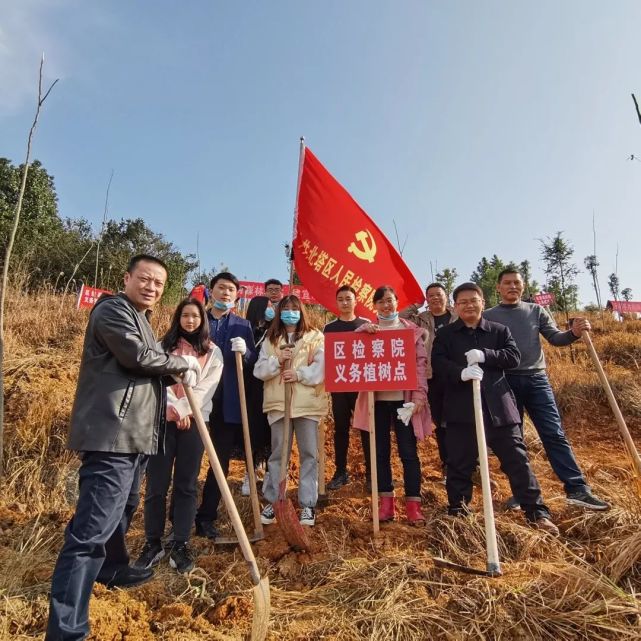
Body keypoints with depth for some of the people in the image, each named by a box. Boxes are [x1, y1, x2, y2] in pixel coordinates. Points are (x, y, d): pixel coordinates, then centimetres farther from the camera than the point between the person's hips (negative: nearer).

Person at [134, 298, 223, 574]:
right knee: (157, 484, 4)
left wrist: (184, 410, -14)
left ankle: (180, 545, 14)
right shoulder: (163, 346, 9)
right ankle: (153, 543, 18)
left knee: (186, 485, 4)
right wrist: (174, 408, -15)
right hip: (163, 420, 0)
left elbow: (207, 387, -1)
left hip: (194, 422, 0)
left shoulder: (213, 352, 9)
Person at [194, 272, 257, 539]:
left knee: (221, 462, 8)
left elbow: (253, 363, 4)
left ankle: (206, 517, 22)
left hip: (228, 404, 1)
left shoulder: (243, 326, 8)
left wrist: (245, 351, -18)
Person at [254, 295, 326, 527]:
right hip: (278, 403, 2)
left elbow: (322, 368, -8)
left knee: (309, 454, 5)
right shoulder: (270, 340, 11)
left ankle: (308, 505, 18)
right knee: (277, 454, 11)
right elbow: (259, 370, 2)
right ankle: (272, 502, 23)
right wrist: (277, 361, -14)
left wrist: (299, 373, -21)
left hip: (308, 403, -2)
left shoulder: (316, 337, 3)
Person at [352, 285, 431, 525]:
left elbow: (421, 363, 0)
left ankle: (413, 504, 11)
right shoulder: (367, 330, 10)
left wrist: (419, 395, -10)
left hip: (403, 398, -1)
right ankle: (386, 502, 18)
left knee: (408, 452, 1)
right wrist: (363, 330, -18)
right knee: (381, 451, 8)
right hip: (377, 398, 2)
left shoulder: (412, 330, 6)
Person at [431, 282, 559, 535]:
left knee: (516, 459, 5)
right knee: (460, 463, 8)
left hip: (498, 406, 1)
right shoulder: (445, 334, 7)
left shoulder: (500, 330, 10)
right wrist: (460, 373, -24)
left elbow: (514, 357, -1)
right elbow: (437, 363, -5)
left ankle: (537, 513, 17)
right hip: (461, 408, 0)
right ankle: (457, 511, 24)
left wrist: (485, 355, -17)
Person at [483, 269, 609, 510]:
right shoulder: (488, 316, 5)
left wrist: (574, 333, -16)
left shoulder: (536, 311, 10)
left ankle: (577, 488, 4)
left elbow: (555, 338, 4)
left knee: (555, 434, -1)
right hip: (505, 382, -1)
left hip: (536, 379, 1)